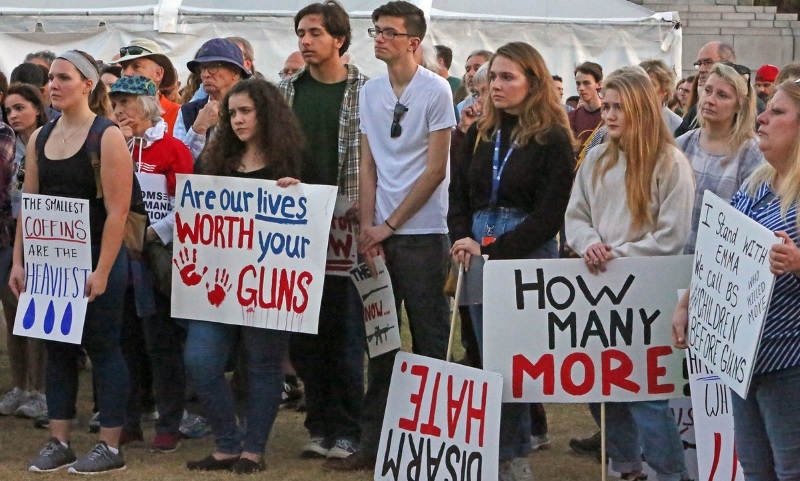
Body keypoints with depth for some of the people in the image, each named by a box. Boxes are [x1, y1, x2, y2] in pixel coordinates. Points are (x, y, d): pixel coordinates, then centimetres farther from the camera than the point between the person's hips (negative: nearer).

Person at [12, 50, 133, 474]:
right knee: (57, 347, 9)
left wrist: (102, 271, -18)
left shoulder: (107, 137, -10)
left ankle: (110, 447, 7)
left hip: (96, 260, -6)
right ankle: (58, 443, 16)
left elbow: (117, 210, -15)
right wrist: (18, 261, 6)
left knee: (102, 347, 0)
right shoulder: (40, 138, 8)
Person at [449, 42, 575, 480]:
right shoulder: (479, 133, 12)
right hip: (479, 255, 6)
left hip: (527, 255, -6)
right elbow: (459, 194, 14)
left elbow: (549, 214, -10)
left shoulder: (553, 139, -5)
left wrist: (492, 250, -14)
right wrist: (463, 238, -6)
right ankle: (527, 431, 17)